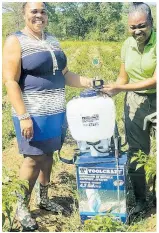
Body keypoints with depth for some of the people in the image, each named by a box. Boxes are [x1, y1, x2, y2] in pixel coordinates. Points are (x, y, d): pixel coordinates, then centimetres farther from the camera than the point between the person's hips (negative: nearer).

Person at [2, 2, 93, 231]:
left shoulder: (53, 40, 12)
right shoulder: (15, 41, -9)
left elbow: (64, 74, 18)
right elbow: (10, 82, -15)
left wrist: (90, 82, 5)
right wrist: (24, 116, -20)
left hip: (55, 111, 6)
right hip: (33, 113, -6)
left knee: (48, 155, 15)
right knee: (33, 159, -1)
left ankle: (44, 199, 32)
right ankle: (22, 207, 17)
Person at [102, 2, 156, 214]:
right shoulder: (127, 45, 1)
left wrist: (120, 88, -24)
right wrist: (108, 93, -6)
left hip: (155, 100, -5)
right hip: (134, 102, 5)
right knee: (135, 151, 11)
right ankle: (139, 198, 26)